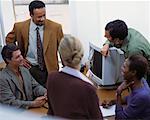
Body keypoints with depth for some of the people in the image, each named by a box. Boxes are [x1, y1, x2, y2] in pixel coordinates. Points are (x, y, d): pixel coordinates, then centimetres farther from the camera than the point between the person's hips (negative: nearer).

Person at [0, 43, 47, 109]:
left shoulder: (24, 70, 9)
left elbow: (35, 86, 14)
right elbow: (10, 103, -17)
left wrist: (46, 92, -8)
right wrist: (33, 104, -22)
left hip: (30, 110, 7)